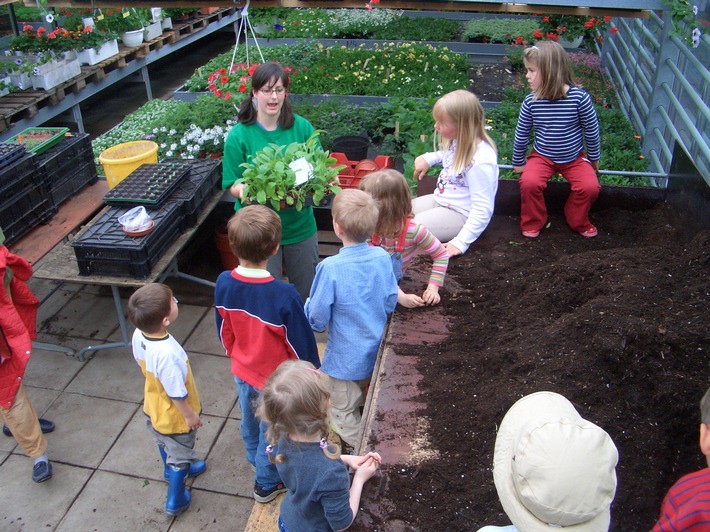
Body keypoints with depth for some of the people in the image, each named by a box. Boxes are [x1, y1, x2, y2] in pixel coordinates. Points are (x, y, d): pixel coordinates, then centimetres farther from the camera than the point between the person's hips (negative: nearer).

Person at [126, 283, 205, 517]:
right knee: (179, 455, 21)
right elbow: (177, 393, -31)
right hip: (175, 417, -7)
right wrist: (190, 415, -14)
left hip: (153, 407, 7)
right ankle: (175, 501, 42)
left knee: (165, 443, 34)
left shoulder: (138, 335, -21)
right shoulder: (167, 354, -45)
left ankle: (172, 470, 63)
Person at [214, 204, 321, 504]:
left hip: (242, 372, 5)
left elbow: (224, 331, -3)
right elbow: (300, 343, -22)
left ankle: (255, 459, 59)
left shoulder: (224, 284, -20)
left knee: (249, 420, 30)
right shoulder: (283, 295, -36)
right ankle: (267, 482, 43)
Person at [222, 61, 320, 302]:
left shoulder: (302, 127, -3)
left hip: (299, 225, 2)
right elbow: (233, 185, -5)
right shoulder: (239, 135, -9)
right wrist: (245, 190, -28)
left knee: (306, 292, 18)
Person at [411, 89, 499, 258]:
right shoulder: (459, 142, -4)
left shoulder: (480, 161, -31)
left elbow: (482, 210, -30)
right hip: (440, 200, 10)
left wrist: (461, 242, -31)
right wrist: (429, 158, 4)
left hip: (459, 214, -10)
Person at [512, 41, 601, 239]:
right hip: (542, 157, 1)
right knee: (529, 182, -26)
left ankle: (578, 222, 11)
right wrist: (518, 162, 10)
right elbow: (521, 133, 1)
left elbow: (592, 130, -4)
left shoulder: (579, 97, -18)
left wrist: (594, 159, 7)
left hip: (575, 158, 0)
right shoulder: (531, 102, -13)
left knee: (590, 186, -20)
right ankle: (532, 223, 2)